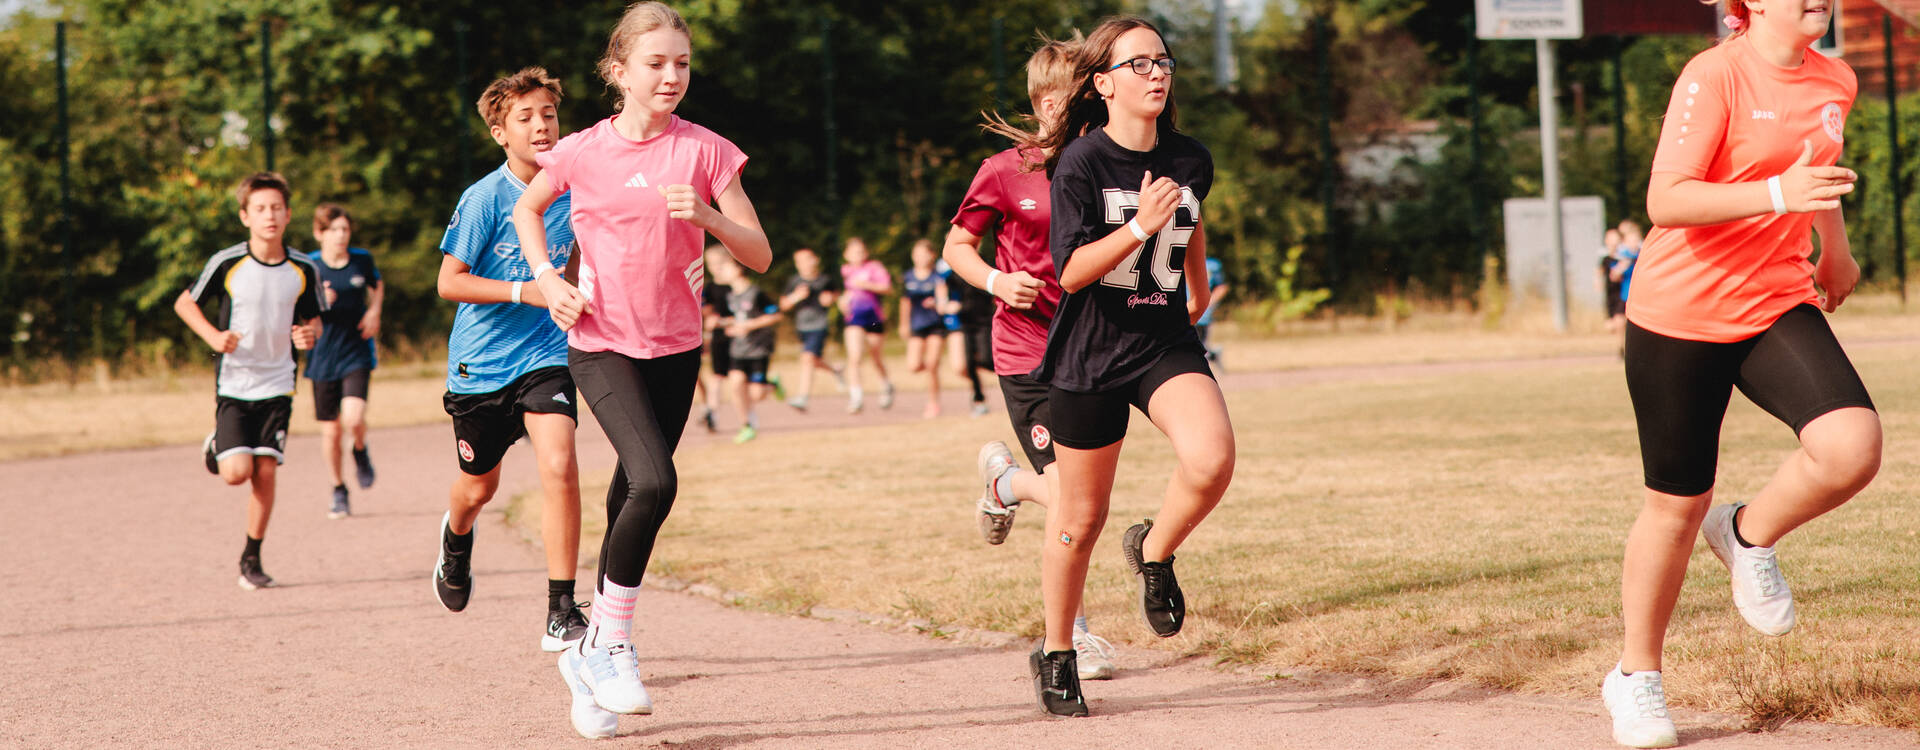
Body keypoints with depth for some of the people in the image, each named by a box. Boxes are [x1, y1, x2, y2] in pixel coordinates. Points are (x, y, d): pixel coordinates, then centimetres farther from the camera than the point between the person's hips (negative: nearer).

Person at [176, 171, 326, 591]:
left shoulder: (303, 270, -3)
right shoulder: (227, 264, -10)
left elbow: (312, 319, 12)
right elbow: (184, 303, 2)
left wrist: (309, 334, -12)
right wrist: (213, 336, -13)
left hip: (276, 384, 2)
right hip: (233, 383, -2)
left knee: (265, 472, -1)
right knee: (237, 472, -12)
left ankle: (251, 559, 13)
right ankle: (216, 447, 24)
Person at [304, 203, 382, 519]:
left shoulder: (362, 260, -1)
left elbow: (377, 286, 21)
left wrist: (374, 312, 2)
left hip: (356, 353, 0)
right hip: (323, 357, 0)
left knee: (354, 418, -20)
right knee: (330, 430, 5)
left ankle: (361, 452, 15)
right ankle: (339, 491, 25)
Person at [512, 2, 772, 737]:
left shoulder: (705, 151, -4)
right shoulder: (583, 152, -5)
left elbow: (759, 256, -5)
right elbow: (526, 209, 15)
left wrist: (706, 214, -23)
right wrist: (546, 278, -1)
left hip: (675, 347, 3)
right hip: (601, 343, -3)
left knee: (631, 496, 8)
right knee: (655, 483, -23)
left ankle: (595, 650, 25)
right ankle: (613, 643, -8)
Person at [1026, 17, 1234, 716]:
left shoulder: (1190, 159, 3)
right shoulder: (1081, 162, -12)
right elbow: (1071, 271, -18)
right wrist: (1139, 227, -30)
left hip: (1166, 344, 3)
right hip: (1088, 355, -3)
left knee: (1211, 457, -26)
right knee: (1081, 516, 5)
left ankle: (1154, 553, 4)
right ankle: (1056, 654, 26)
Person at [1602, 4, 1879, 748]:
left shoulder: (1834, 81, 4)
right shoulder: (1713, 77, -16)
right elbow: (1665, 201, -26)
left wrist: (1836, 247, 41)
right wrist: (1776, 195, -38)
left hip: (1780, 304, 5)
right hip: (1680, 315, -5)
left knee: (1851, 447, -22)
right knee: (1678, 506, 5)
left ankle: (1749, 537, 8)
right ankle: (1636, 677, 27)